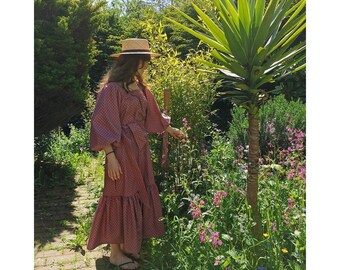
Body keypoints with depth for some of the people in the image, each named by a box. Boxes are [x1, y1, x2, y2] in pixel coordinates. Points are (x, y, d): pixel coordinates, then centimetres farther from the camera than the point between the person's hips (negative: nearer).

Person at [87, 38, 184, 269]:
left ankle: (129, 245, 29)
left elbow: (151, 115, 23)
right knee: (121, 196, 2)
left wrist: (171, 130, 32)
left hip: (140, 147, 8)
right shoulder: (112, 88, -14)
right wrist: (111, 156, -20)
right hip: (122, 149, -8)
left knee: (138, 194, 14)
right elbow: (104, 125, -16)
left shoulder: (139, 87, 10)